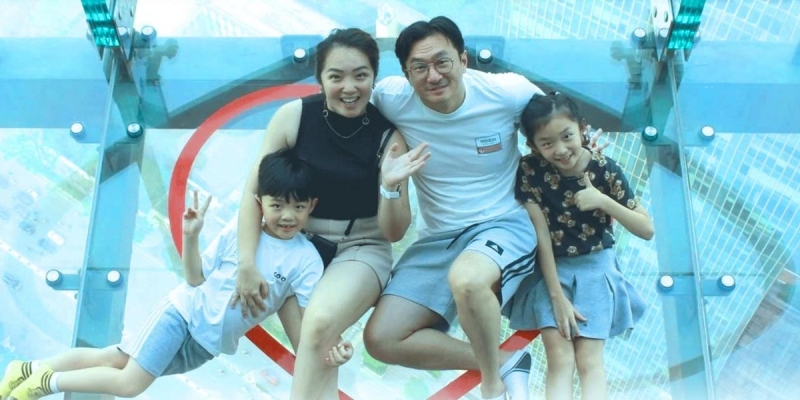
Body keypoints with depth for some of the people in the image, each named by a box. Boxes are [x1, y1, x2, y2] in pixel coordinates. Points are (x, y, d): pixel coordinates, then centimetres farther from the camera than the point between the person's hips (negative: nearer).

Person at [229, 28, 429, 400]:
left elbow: (394, 232, -8)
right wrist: (246, 265, -13)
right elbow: (254, 191, -5)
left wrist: (392, 186, -28)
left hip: (361, 249, -3)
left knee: (320, 322, -29)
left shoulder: (388, 136, -12)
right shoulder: (293, 116, -10)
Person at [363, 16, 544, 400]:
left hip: (505, 226, -4)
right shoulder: (392, 99, -12)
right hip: (437, 238, 4)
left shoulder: (509, 92, -14)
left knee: (466, 278, -39)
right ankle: (505, 364, 2)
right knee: (382, 339, -8)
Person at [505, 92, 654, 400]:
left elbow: (647, 230, -10)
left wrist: (604, 202, -25)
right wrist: (557, 296, -16)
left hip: (595, 266, 0)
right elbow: (541, 236, -13)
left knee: (589, 361, -11)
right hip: (551, 268, 0)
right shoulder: (530, 171, -15)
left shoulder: (605, 171, -15)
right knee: (559, 361, -13)